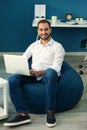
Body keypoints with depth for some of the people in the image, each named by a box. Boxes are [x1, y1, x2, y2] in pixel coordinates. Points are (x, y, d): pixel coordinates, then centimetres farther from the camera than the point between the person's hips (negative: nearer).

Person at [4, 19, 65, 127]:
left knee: (51, 72, -42)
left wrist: (39, 73, -22)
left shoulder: (57, 46, 7)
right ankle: (23, 113, -31)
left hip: (48, 75, -4)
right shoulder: (33, 45, 21)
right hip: (33, 74, 4)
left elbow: (56, 68, -6)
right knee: (12, 79, -24)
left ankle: (50, 111, -33)